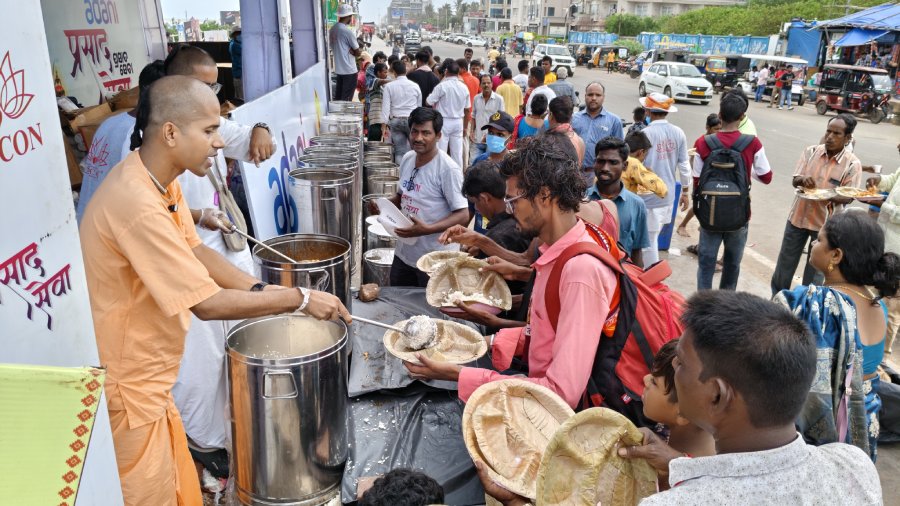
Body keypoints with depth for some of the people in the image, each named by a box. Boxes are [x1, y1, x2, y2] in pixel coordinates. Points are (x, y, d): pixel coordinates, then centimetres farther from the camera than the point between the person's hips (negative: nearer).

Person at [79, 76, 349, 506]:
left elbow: (193, 250, 7)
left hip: (147, 377, 9)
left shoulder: (162, 179, -1)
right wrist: (300, 299, -20)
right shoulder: (137, 203, -32)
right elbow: (208, 304, -28)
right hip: (125, 389, -9)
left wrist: (262, 290, -5)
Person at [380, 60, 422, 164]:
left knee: (399, 151, 5)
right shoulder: (415, 86, 2)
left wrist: (384, 127, -4)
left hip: (396, 121, 1)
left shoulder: (389, 86, -1)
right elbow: (419, 106, 8)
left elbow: (385, 107, -5)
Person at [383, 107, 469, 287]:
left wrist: (427, 229, -28)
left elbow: (463, 215, -18)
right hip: (403, 253, 7)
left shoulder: (447, 169, -18)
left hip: (434, 260, -7)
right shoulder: (407, 159, 4)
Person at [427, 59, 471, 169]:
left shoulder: (442, 86, -12)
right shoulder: (464, 87, 4)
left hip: (444, 121, -5)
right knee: (457, 152, 9)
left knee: (440, 152, -1)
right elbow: (467, 109, 10)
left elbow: (428, 102, -11)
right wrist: (465, 126, 20)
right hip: (458, 122, 5)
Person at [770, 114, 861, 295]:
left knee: (815, 271, 9)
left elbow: (849, 197, -11)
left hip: (826, 222, -3)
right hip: (799, 215, 3)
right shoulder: (811, 152, -4)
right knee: (785, 263, 14)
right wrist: (802, 180, -29)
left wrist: (831, 197, -32)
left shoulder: (852, 164, -12)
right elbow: (794, 181, -5)